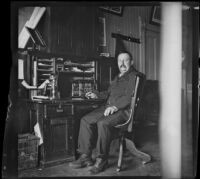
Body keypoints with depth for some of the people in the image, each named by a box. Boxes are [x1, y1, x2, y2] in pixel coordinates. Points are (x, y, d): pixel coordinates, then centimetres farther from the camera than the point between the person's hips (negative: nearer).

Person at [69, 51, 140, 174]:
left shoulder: (134, 76, -5)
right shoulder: (118, 77, 26)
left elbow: (130, 97, -18)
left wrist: (115, 107, -26)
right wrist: (96, 95, 23)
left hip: (124, 110, -9)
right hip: (110, 107, 9)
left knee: (103, 123, -34)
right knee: (85, 120, -8)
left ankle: (102, 159, -17)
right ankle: (86, 156, -5)